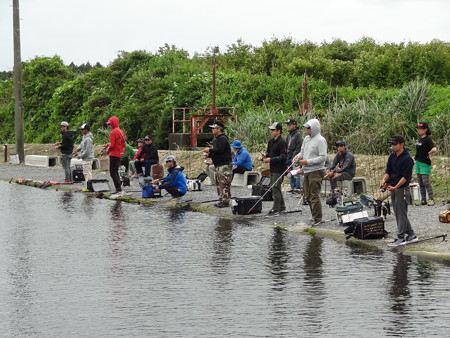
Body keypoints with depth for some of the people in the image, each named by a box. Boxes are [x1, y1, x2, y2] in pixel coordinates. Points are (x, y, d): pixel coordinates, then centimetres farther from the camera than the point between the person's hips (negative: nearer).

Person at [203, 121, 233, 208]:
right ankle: (221, 200, 19)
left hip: (225, 165, -11)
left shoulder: (223, 139, -14)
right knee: (218, 183, 13)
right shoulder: (216, 139, 19)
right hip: (218, 165, 11)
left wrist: (209, 150, -12)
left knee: (224, 183, -11)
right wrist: (209, 155, 9)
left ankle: (225, 201, -10)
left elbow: (219, 150, -25)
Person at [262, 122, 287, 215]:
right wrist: (265, 155, 0)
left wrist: (271, 159, -23)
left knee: (276, 188, -8)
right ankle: (281, 206, 26)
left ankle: (276, 208, -4)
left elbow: (283, 157, -19)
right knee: (273, 187, 15)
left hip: (279, 169, -9)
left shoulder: (282, 143, -15)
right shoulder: (271, 141, 13)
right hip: (272, 169, 9)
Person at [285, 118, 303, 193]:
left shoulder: (298, 134, -9)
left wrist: (294, 155, -17)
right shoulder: (288, 135, 17)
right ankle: (293, 187, 18)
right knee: (291, 173, 11)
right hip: (289, 157, 8)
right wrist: (286, 157, 14)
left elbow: (299, 147, -13)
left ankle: (298, 188, -6)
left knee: (296, 173, -9)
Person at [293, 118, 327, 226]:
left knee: (314, 196, -7)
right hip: (306, 171, 9)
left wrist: (308, 161, -19)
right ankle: (314, 216, 23)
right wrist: (298, 156, 0)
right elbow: (303, 151, 23)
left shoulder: (320, 140, -12)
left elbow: (323, 157, -17)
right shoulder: (307, 138, 13)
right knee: (308, 195, 13)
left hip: (316, 171, -9)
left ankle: (317, 218, 1)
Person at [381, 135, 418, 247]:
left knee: (401, 213, -6)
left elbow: (406, 177, -17)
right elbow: (388, 171, 12)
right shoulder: (392, 156, 9)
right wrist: (384, 180, -8)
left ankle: (401, 238, -2)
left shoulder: (407, 159, -15)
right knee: (398, 212, 12)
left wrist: (395, 187, -24)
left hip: (402, 188, -9)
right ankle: (411, 235, 20)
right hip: (393, 188, 9)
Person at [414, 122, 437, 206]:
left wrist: (429, 154, -13)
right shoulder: (419, 139, 12)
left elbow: (434, 149, -28)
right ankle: (423, 200, 13)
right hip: (418, 162, 9)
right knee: (420, 183, 9)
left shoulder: (427, 139, -14)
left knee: (426, 181, -11)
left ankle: (431, 199, -5)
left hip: (425, 163, -9)